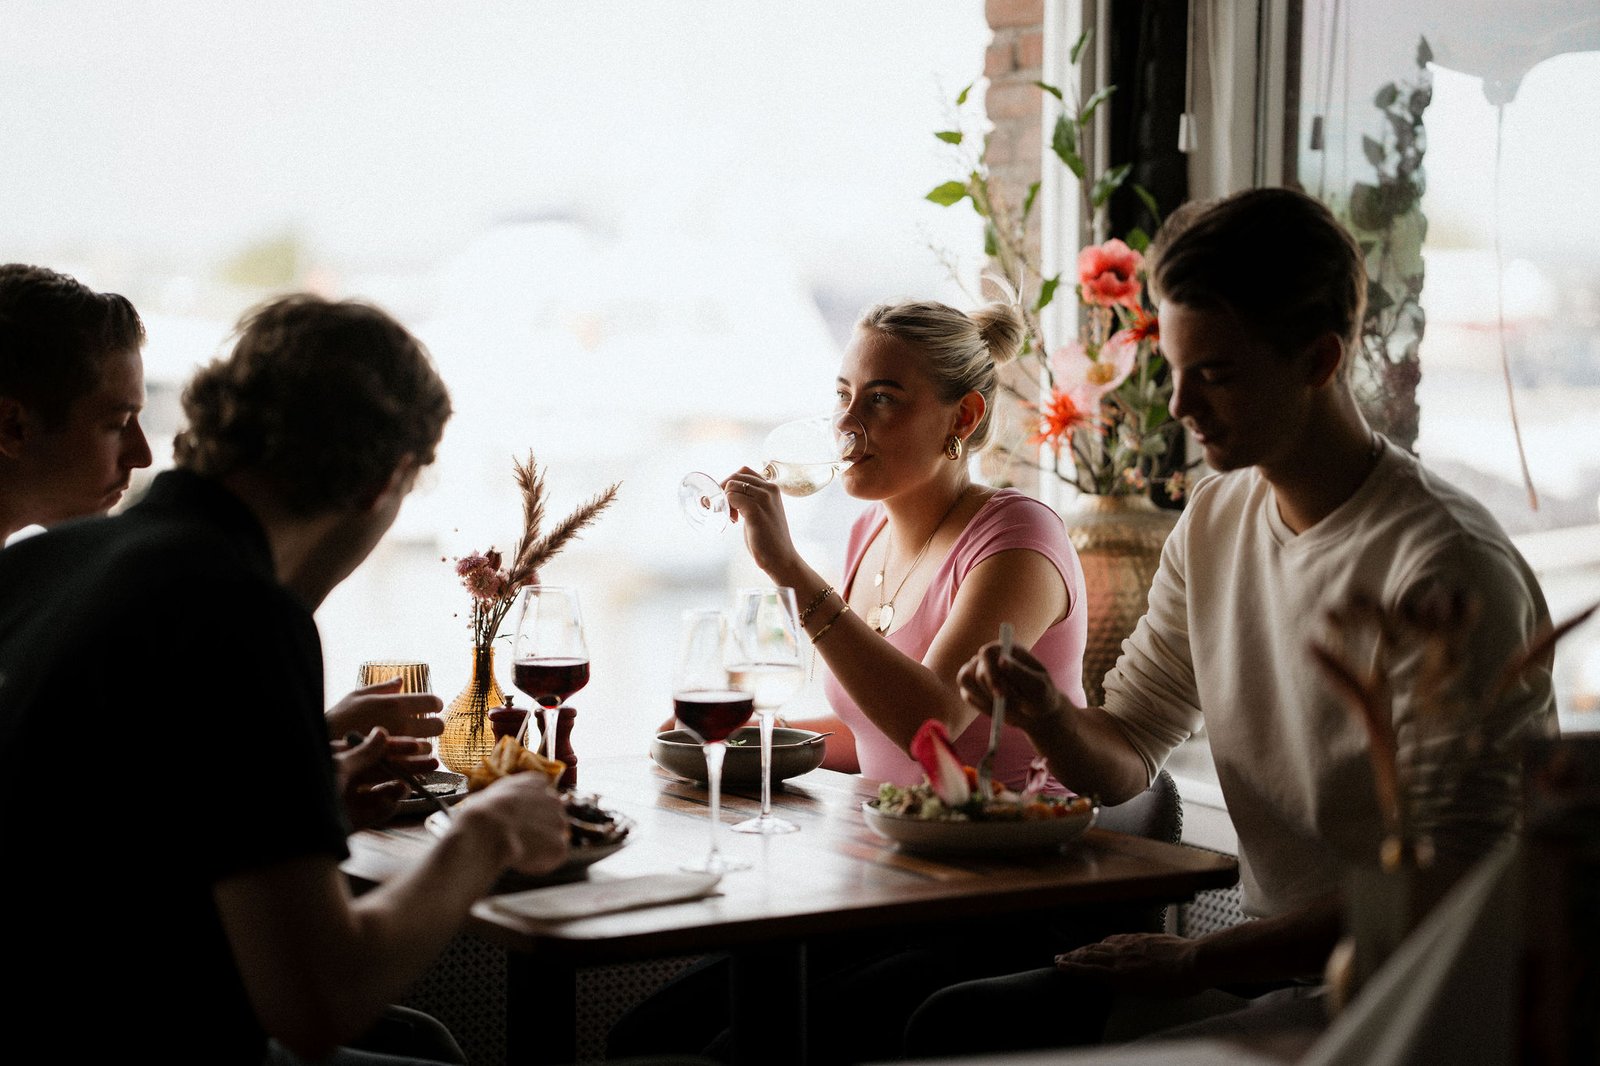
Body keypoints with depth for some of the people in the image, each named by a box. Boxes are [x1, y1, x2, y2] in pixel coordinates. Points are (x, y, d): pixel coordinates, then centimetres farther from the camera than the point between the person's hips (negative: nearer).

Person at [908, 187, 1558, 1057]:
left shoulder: (1445, 568, -19)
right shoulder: (1215, 520, 7)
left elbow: (1448, 883, -21)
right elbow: (1123, 759, 14)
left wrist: (1201, 959, -19)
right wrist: (1049, 715, -9)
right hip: (1268, 964, 8)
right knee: (953, 1025, -6)